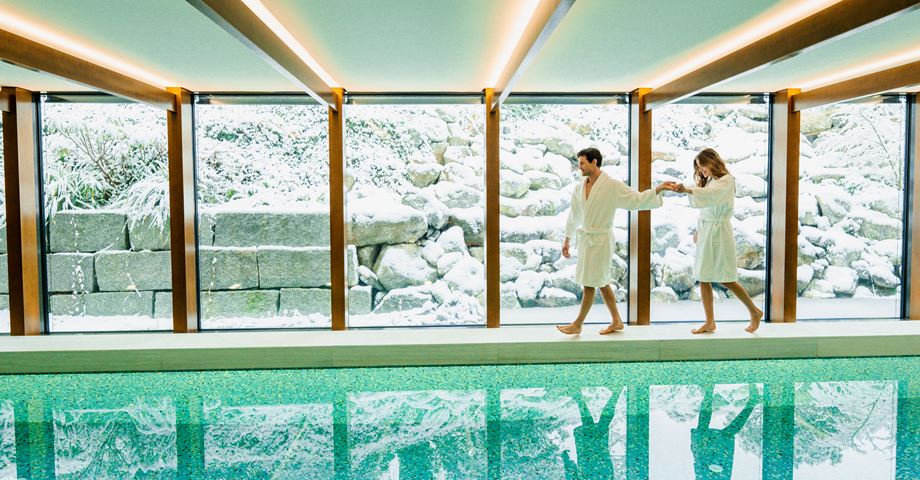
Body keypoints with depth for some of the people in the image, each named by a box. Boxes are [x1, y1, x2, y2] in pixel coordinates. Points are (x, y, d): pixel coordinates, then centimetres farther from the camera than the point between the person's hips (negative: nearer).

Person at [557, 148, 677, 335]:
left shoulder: (613, 186, -12)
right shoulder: (580, 188, 6)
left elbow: (637, 199, -10)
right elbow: (574, 216, 15)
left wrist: (658, 189, -23)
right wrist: (567, 240, 19)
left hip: (600, 240, -7)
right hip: (584, 239, 7)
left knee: (589, 284, 1)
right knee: (601, 282, 14)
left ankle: (577, 325, 15)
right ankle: (616, 321, 28)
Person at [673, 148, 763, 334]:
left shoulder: (726, 180, -9)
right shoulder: (708, 181, 17)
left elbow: (711, 195, -30)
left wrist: (687, 190, -43)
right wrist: (699, 230, 4)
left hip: (719, 232, -8)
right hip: (705, 232, 8)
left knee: (726, 280, -3)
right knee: (703, 279, 4)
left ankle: (755, 312, 15)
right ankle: (710, 322, 10)